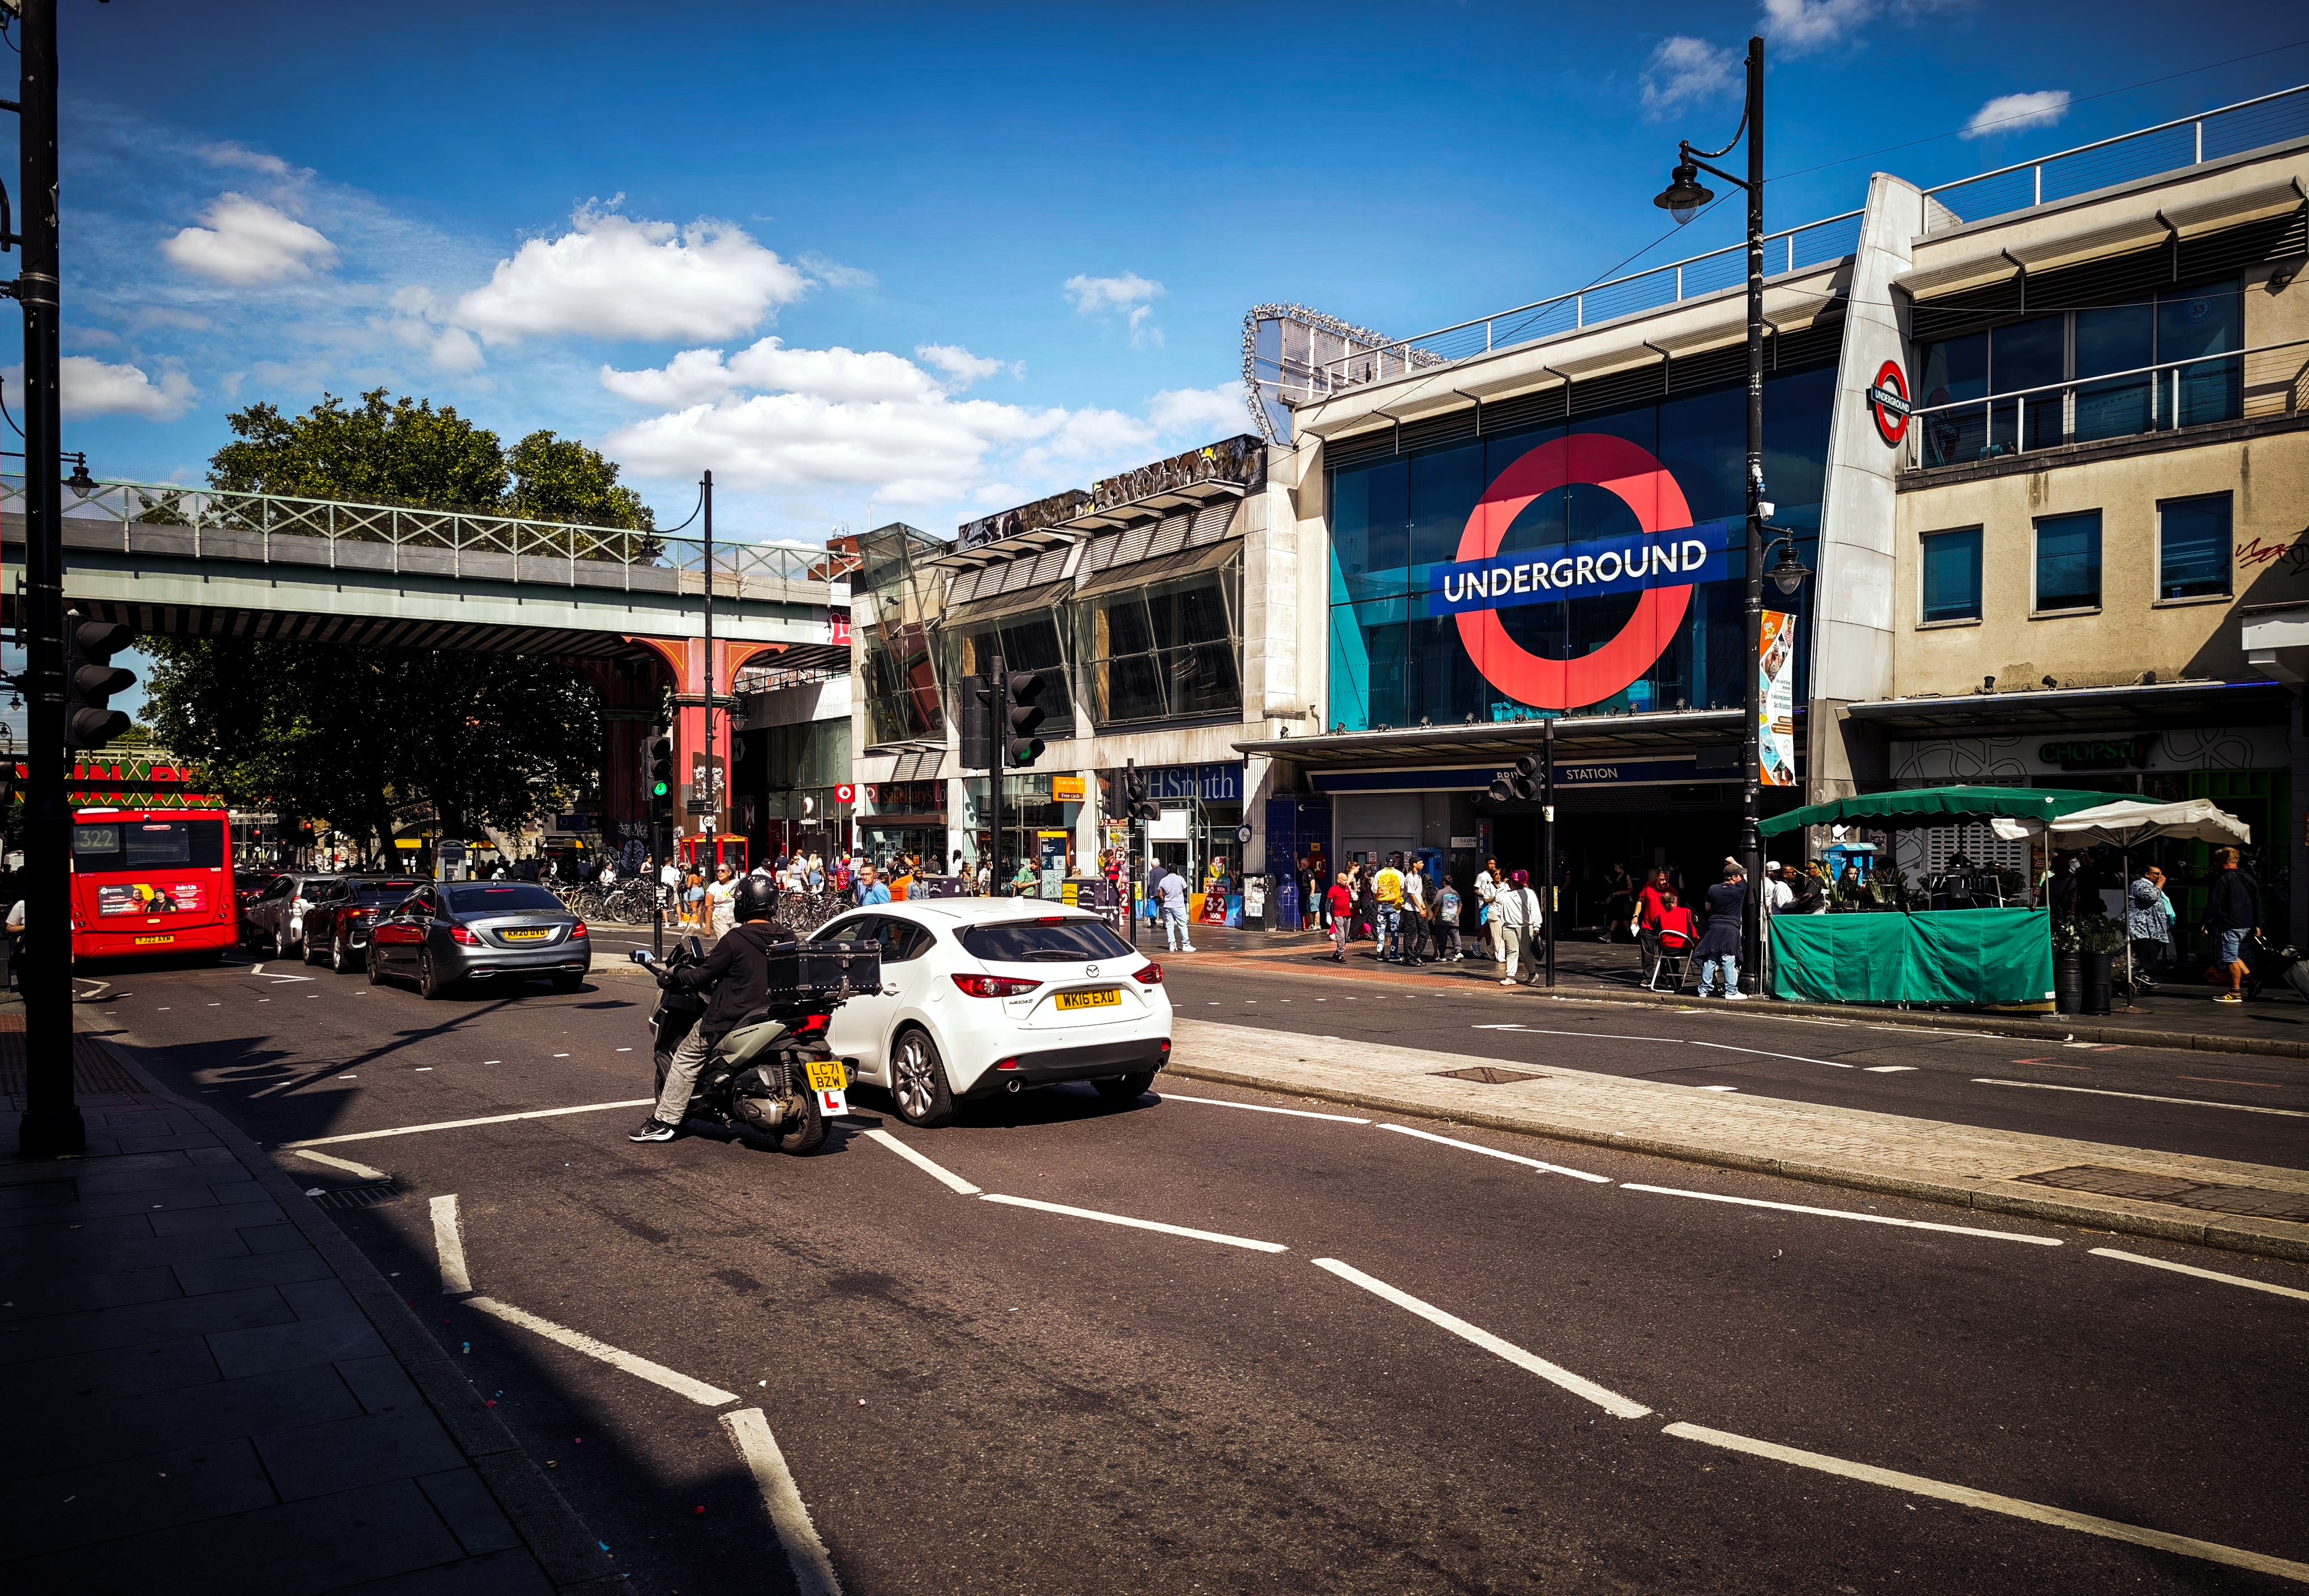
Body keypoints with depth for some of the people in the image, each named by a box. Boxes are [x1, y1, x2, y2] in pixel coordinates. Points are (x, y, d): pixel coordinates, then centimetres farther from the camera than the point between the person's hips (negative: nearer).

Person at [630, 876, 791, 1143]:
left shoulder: (735, 941, -16)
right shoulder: (786, 940, 1)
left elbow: (703, 976, -10)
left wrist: (674, 977, 9)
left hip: (733, 1019, -6)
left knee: (687, 1056, 12)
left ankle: (664, 1121, 12)